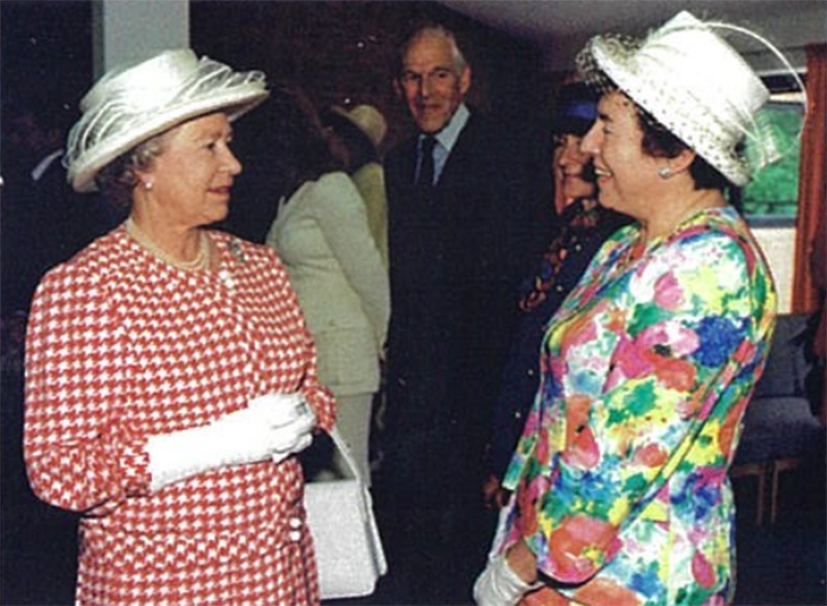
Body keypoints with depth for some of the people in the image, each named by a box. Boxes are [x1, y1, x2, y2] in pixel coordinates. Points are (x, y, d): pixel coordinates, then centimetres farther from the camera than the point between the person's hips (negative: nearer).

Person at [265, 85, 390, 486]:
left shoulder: (330, 189, -10)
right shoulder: (292, 197, 17)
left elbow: (371, 276, -8)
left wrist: (378, 344, 3)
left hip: (338, 355, -8)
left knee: (345, 474, -2)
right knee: (317, 474, 9)